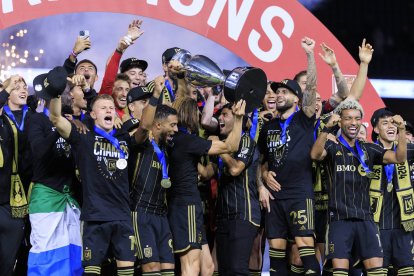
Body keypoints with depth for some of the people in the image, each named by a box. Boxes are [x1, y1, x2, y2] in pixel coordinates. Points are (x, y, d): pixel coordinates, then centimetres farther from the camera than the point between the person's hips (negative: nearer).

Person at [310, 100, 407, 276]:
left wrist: (401, 130, -10)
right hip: (340, 218, -3)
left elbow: (399, 158, 5)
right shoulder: (332, 147, 3)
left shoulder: (369, 149, 14)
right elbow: (315, 155, -20)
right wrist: (327, 128, -34)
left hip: (365, 218, 4)